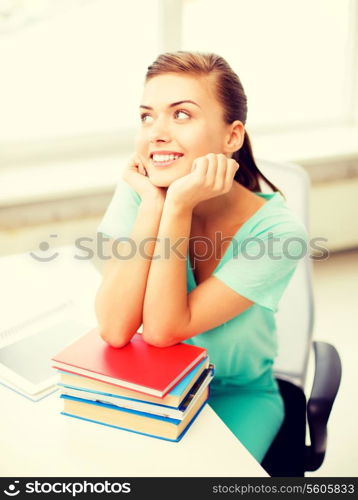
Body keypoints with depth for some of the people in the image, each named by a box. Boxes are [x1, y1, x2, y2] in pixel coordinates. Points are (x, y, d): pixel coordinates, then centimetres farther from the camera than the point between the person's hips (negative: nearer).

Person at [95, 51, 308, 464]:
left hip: (239, 395, -2)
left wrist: (179, 205, -33)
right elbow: (115, 330, -26)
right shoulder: (138, 191, -16)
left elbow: (162, 330, -26)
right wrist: (152, 202, -29)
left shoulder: (276, 229, -24)